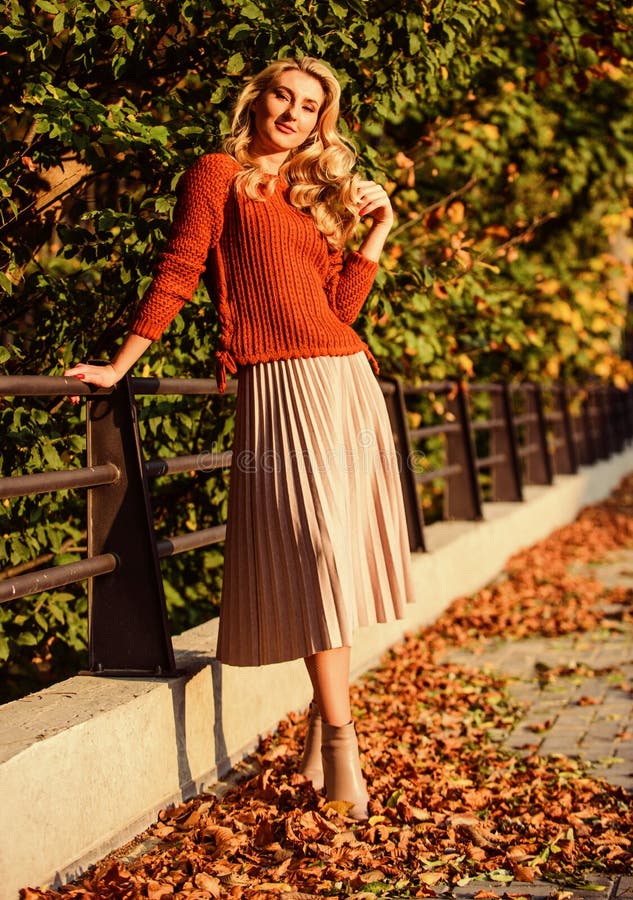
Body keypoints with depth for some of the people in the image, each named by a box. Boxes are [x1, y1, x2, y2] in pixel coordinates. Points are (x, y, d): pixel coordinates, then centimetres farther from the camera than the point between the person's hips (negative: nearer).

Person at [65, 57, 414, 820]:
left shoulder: (317, 196, 23)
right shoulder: (220, 176, 7)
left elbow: (340, 307, 17)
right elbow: (177, 272, 1)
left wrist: (378, 232, 14)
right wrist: (120, 365, -3)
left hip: (348, 381, 7)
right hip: (281, 384, -6)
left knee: (343, 552, 5)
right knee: (316, 550, -14)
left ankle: (321, 727, 15)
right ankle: (340, 742, -10)